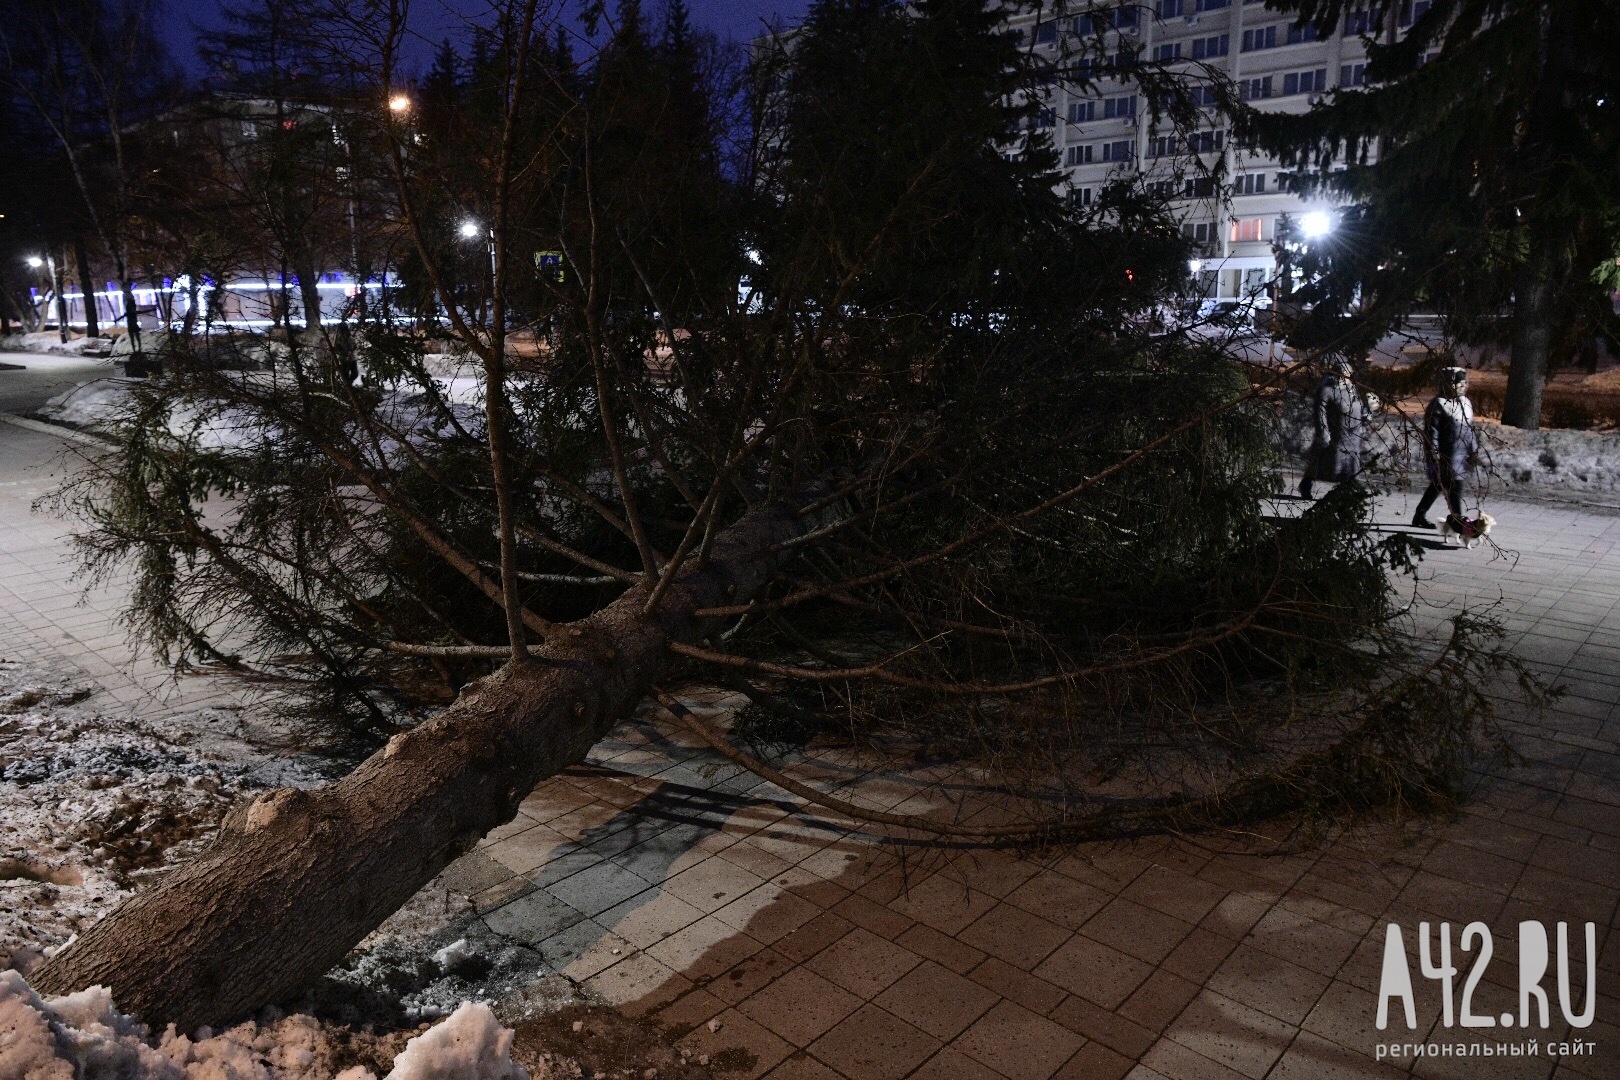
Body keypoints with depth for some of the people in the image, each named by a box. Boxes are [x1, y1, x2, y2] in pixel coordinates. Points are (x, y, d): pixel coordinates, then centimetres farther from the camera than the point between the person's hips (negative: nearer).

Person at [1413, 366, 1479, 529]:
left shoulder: (1466, 402, 12)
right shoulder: (1439, 404, -13)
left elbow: (1470, 428, 19)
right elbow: (1431, 431, -14)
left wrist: (1474, 449, 16)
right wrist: (1434, 454, -17)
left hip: (1462, 454, 8)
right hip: (1447, 456, -8)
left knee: (1438, 486, 15)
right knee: (1455, 487, -8)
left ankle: (1419, 516, 25)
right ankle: (1458, 520, 0)